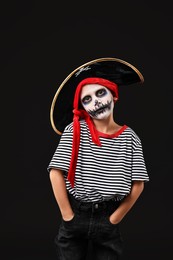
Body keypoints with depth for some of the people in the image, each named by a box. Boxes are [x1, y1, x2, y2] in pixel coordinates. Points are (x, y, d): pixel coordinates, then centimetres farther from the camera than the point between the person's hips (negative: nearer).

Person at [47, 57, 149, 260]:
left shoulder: (129, 137, -4)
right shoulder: (74, 131, -7)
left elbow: (138, 184, -4)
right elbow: (56, 173, -10)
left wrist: (114, 219, -6)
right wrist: (68, 217, -10)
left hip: (108, 218, 1)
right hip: (75, 215, -1)